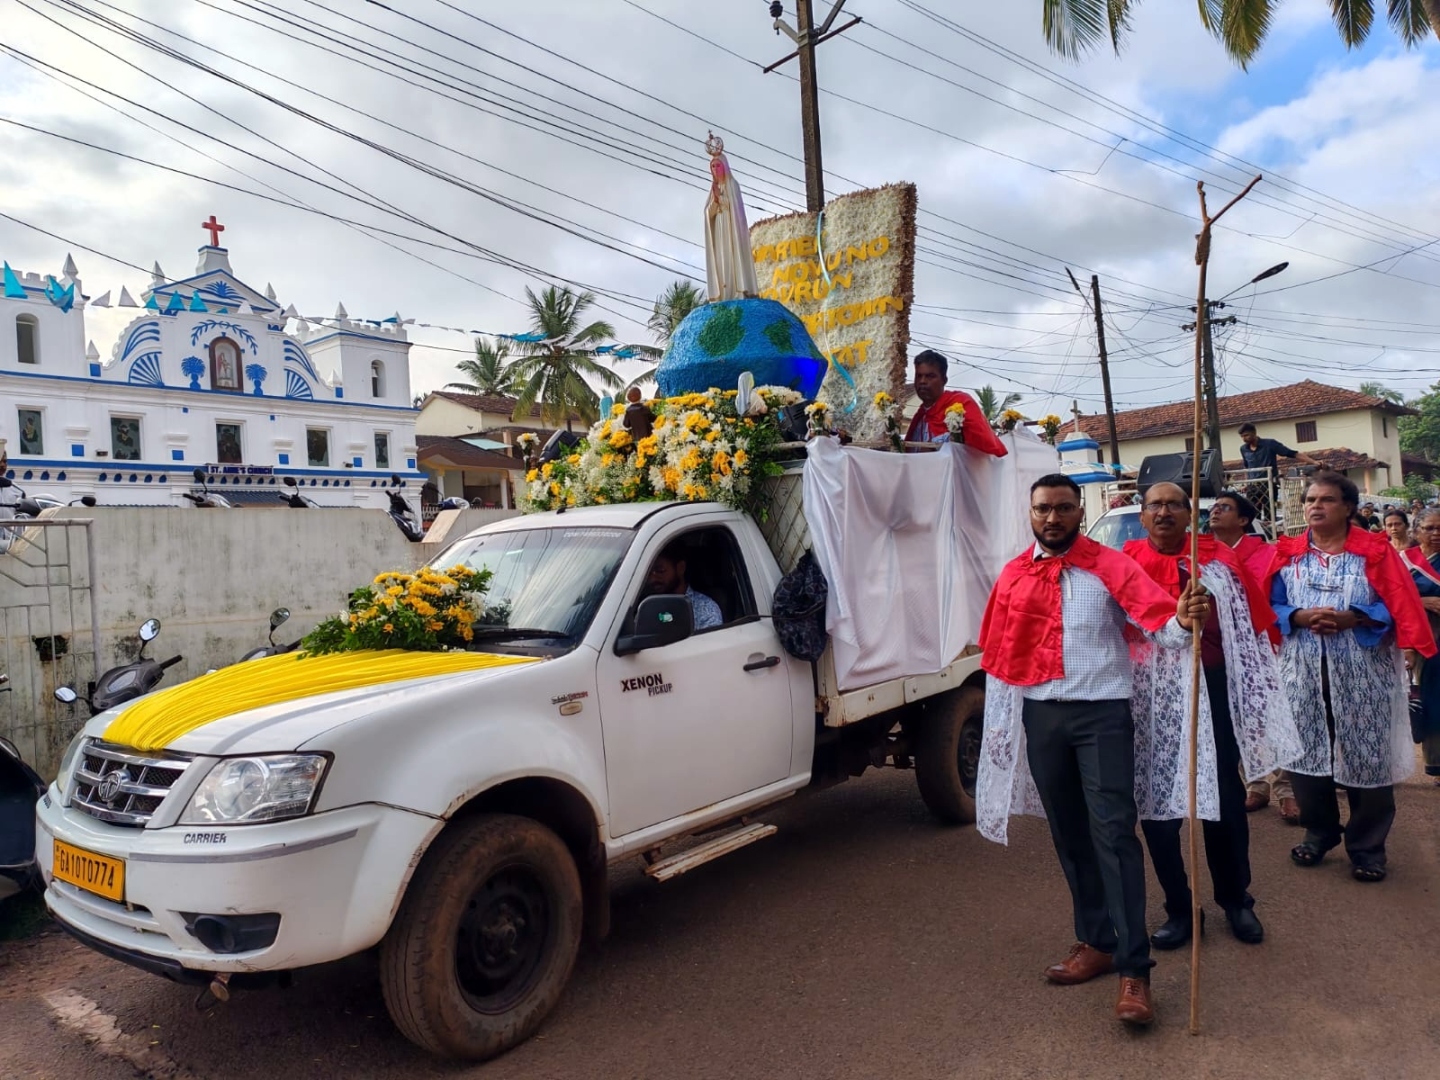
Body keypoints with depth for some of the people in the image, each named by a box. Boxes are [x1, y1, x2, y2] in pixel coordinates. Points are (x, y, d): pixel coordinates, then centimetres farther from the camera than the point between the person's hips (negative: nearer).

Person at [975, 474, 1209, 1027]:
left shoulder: (1110, 566, -4)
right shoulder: (1013, 575, 6)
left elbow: (1157, 617, -17)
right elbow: (999, 655, 9)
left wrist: (1182, 621, -40)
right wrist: (999, 725, 9)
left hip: (1101, 713, -4)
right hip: (1040, 717, 4)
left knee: (1112, 832, -8)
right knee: (1069, 834, 14)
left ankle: (1133, 969, -2)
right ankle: (1096, 940, 30)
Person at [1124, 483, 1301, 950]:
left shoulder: (1219, 561, 1)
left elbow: (1249, 630, 3)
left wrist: (1253, 701, 1)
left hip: (1211, 693, 0)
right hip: (1150, 700, 0)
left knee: (1225, 799, 12)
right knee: (1155, 805, 6)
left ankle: (1236, 900, 33)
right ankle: (1178, 908, 24)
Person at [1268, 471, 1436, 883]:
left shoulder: (1375, 551, 1)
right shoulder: (1286, 554, 7)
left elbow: (1398, 607, -5)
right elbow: (1269, 607, 3)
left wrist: (1352, 619, -18)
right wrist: (1299, 617, -16)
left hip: (1363, 676, -2)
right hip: (1303, 676, 2)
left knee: (1366, 759, 3)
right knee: (1307, 755, 8)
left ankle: (1367, 848, 18)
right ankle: (1319, 833, 27)